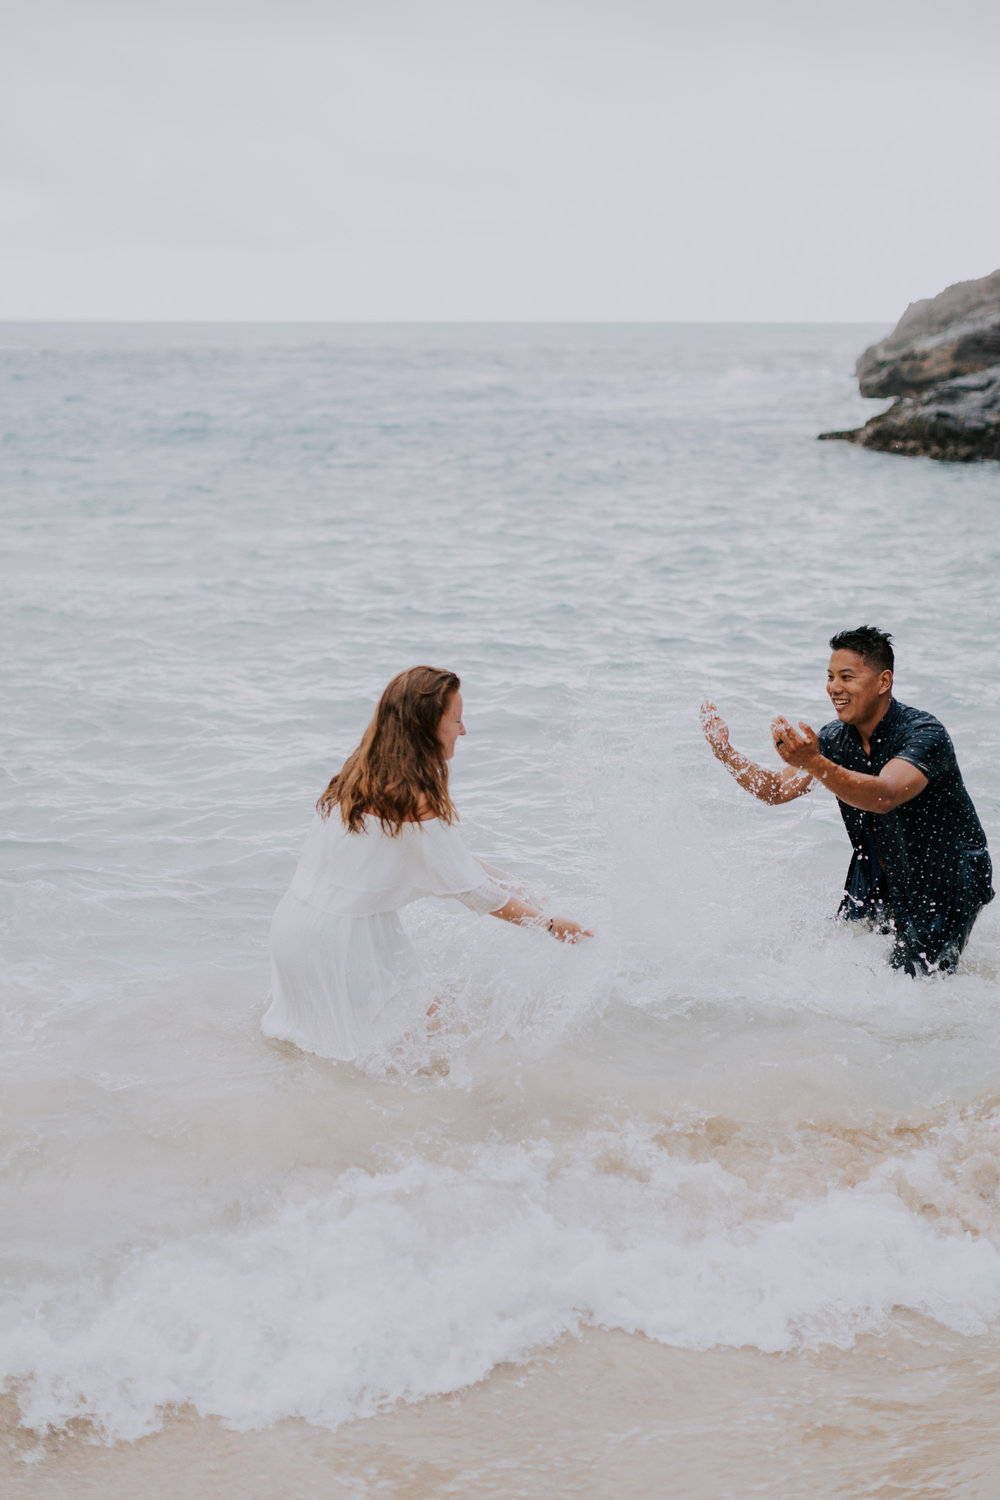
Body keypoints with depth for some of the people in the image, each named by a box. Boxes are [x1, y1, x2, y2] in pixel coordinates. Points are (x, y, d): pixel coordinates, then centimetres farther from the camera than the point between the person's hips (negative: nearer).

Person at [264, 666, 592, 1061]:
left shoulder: (366, 774, 5)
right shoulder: (415, 802, -23)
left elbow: (446, 853, 15)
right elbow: (474, 891, -16)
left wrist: (511, 884, 15)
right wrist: (550, 924, -6)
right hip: (341, 941, -8)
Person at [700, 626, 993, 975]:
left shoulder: (923, 734, -26)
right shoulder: (836, 737, -4)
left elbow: (884, 796, -43)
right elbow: (777, 790, -2)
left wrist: (814, 764, -56)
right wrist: (725, 752, -16)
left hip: (946, 883, -7)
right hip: (878, 878, 7)